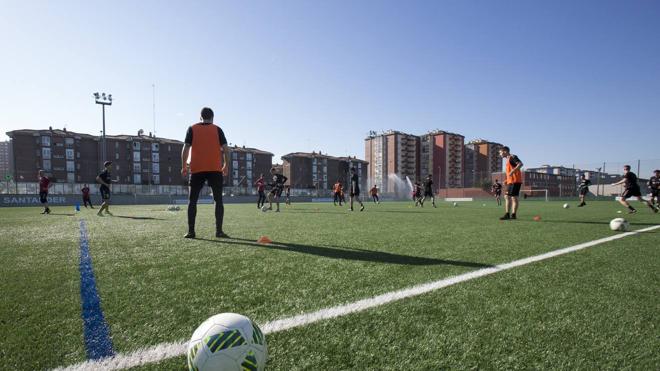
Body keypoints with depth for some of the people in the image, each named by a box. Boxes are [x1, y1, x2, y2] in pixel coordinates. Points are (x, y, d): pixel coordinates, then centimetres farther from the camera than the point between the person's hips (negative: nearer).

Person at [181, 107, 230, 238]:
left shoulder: (192, 129, 8)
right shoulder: (217, 129, 8)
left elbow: (186, 148, 0)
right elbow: (225, 149, 1)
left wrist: (184, 166, 6)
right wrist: (226, 165, 11)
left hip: (196, 169, 0)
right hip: (215, 169, 0)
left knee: (192, 201, 7)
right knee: (218, 200, 5)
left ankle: (191, 231, 2)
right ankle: (219, 231, -2)